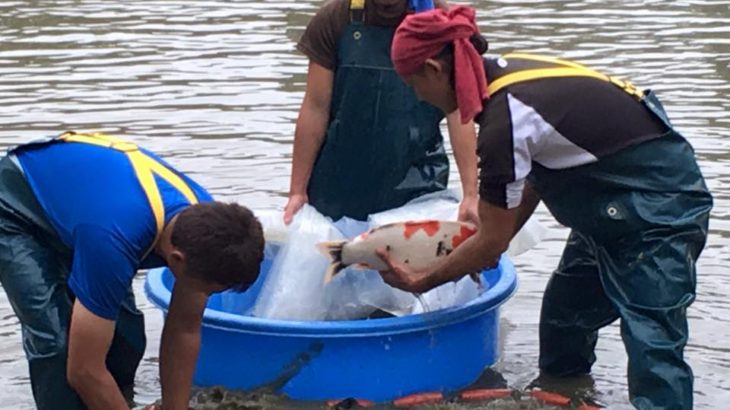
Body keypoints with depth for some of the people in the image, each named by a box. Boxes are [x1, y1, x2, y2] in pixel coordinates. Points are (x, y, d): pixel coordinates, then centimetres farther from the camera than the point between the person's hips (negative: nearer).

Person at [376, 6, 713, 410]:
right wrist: (482, 248, 7)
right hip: (616, 205, 10)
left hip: (659, 207, -10)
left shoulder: (505, 119, -27)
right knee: (564, 317, 16)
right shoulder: (509, 72, -1)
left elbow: (493, 241, -16)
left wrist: (421, 281, -3)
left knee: (652, 344, -11)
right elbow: (533, 179, 9)